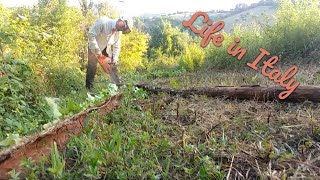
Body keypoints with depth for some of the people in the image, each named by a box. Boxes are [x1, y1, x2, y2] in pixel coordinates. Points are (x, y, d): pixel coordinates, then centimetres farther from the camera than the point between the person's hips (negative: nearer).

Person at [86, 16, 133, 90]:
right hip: (95, 49, -5)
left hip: (107, 50, 6)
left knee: (113, 68, 6)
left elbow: (116, 47, -1)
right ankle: (89, 89, 6)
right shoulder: (103, 22, -28)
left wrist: (114, 61, -10)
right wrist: (98, 53, -31)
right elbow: (91, 34, -30)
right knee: (92, 69, -5)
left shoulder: (119, 32, -9)